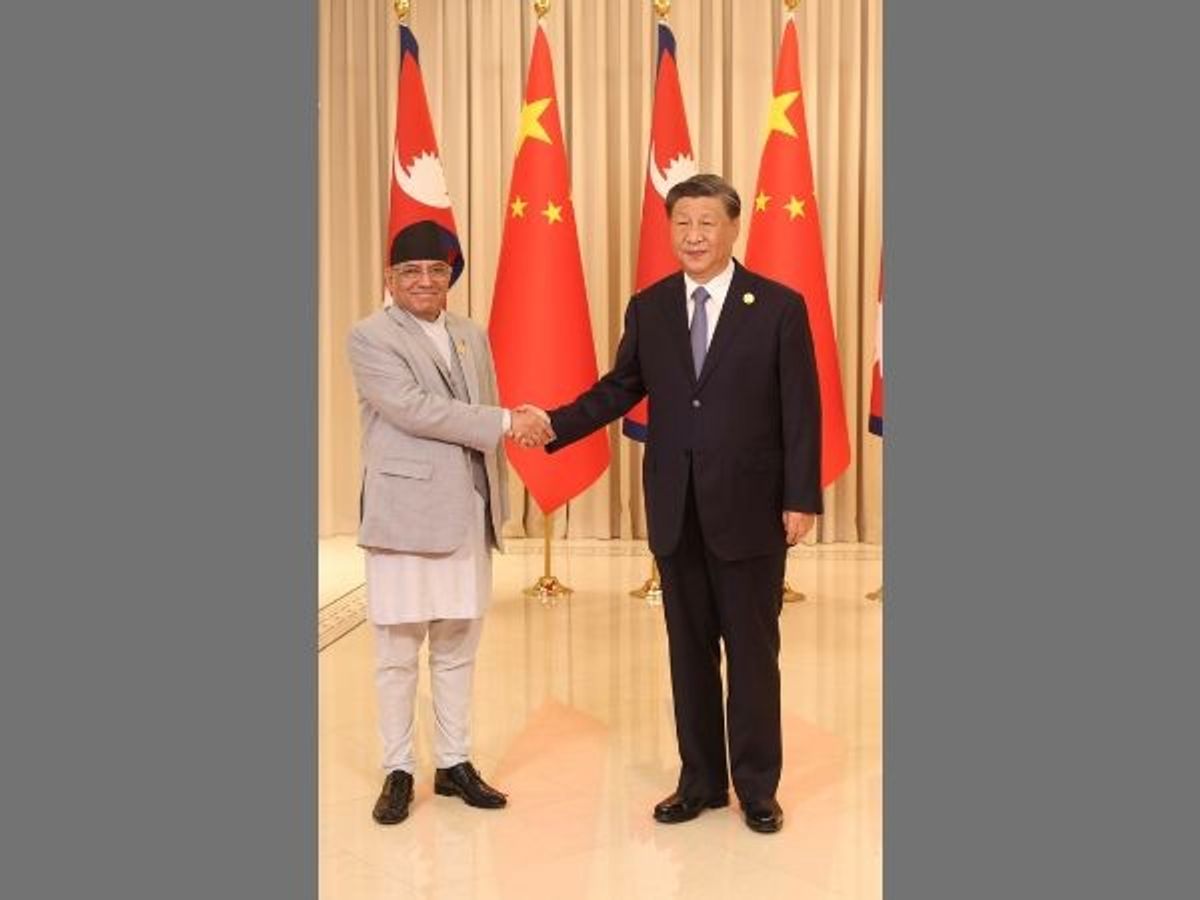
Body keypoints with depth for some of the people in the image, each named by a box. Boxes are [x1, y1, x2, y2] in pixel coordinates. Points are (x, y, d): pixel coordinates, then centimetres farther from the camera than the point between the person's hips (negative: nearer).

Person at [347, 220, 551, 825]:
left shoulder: (473, 337, 14)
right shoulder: (370, 338, -4)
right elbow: (414, 409, -17)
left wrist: (495, 502, 12)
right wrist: (507, 422, -17)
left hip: (469, 516, 5)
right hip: (405, 515, -5)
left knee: (458, 648, 11)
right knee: (397, 652, 3)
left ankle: (454, 764, 23)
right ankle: (398, 771, 16)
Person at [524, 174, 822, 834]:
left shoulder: (779, 307, -4)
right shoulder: (647, 308, 6)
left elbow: (801, 410, -5)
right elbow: (620, 388, 11)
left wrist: (801, 499, -9)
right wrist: (554, 425, -4)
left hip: (748, 509, -3)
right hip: (675, 511, 4)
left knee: (752, 651, 7)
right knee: (689, 650, 12)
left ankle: (757, 787, 22)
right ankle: (700, 780, 27)